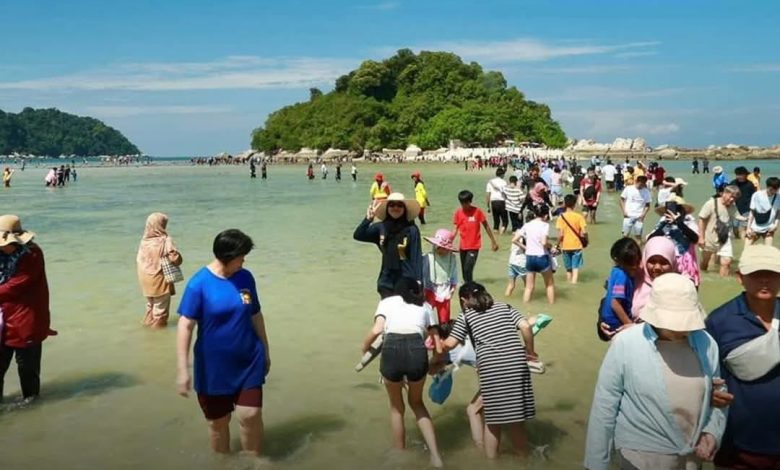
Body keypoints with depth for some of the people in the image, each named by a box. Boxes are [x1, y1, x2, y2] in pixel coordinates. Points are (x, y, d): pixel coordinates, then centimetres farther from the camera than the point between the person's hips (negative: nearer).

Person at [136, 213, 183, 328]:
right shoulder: (165, 240, -17)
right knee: (161, 308, 7)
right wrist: (177, 261, -1)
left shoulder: (143, 241, 2)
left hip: (146, 281, 7)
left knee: (151, 305, 27)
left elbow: (138, 261, 8)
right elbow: (175, 258, -23)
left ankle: (148, 323, 38)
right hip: (159, 281, -7)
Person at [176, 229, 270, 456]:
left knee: (251, 416, -3)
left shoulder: (245, 277, -2)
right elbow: (185, 326, -15)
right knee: (218, 422, 12)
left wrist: (266, 351, 15)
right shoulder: (199, 283, -15)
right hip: (214, 368, -2)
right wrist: (183, 369, -19)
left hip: (248, 363, 2)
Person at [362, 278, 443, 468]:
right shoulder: (425, 306, 29)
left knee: (396, 407, 26)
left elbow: (376, 330, 5)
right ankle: (435, 456, 18)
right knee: (416, 402, 29)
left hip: (391, 350, -1)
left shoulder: (387, 301, 24)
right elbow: (437, 344, 24)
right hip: (417, 351, 1)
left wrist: (364, 349, 23)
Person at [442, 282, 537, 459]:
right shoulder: (505, 307, 22)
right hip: (516, 362, 3)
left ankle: (492, 460, 19)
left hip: (490, 366, -3)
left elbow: (450, 344, 7)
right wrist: (530, 352, 18)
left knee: (493, 418, 9)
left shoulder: (466, 316, 14)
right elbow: (525, 326, 8)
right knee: (515, 417, 14)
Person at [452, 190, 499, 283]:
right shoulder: (458, 213, 0)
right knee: (464, 271, 11)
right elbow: (455, 229, -2)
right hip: (463, 246, 4)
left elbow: (486, 226, 0)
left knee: (468, 269, -14)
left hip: (474, 246, -4)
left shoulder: (477, 211, -8)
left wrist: (493, 241, 3)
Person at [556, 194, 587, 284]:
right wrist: (585, 241, 7)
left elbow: (560, 234, -12)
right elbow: (584, 232, -12)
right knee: (576, 267, 0)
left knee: (568, 268, 16)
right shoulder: (579, 216, -8)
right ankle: (574, 282, -15)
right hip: (577, 245, -1)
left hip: (565, 246, 1)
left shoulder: (561, 217, -8)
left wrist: (559, 244, 2)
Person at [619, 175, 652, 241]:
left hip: (639, 217, 0)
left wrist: (643, 214, -7)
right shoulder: (628, 188, -2)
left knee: (638, 235, 1)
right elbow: (622, 199, 5)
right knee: (625, 235, 2)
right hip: (628, 216, 0)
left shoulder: (646, 192, 0)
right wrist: (624, 211, -4)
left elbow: (647, 205, 6)